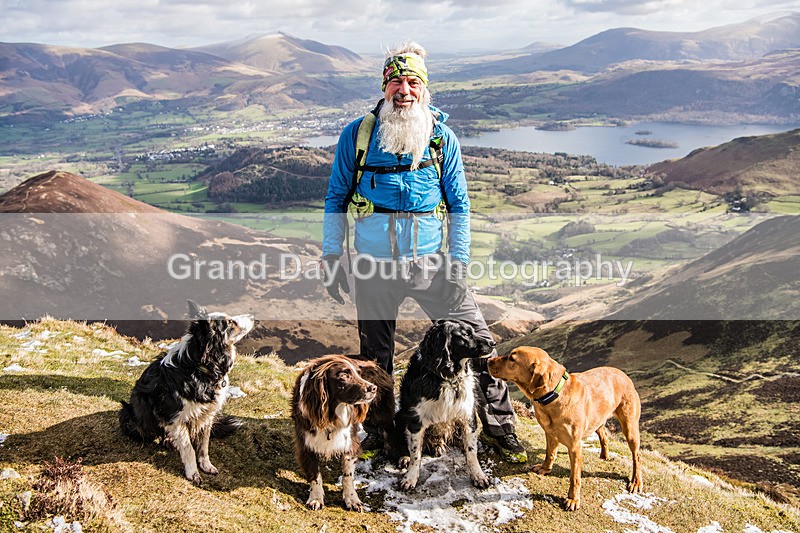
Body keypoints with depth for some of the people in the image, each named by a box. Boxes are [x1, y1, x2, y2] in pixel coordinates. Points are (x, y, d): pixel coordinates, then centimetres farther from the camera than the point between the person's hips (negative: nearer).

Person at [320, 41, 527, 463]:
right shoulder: (357, 134, 2)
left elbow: (458, 204, 6)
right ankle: (379, 429, 34)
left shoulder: (442, 137, 3)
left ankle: (498, 426, 15)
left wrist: (458, 262, -2)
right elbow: (336, 198, 7)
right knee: (375, 356, 12)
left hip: (430, 262, 0)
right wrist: (331, 255, 1)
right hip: (373, 264, 0)